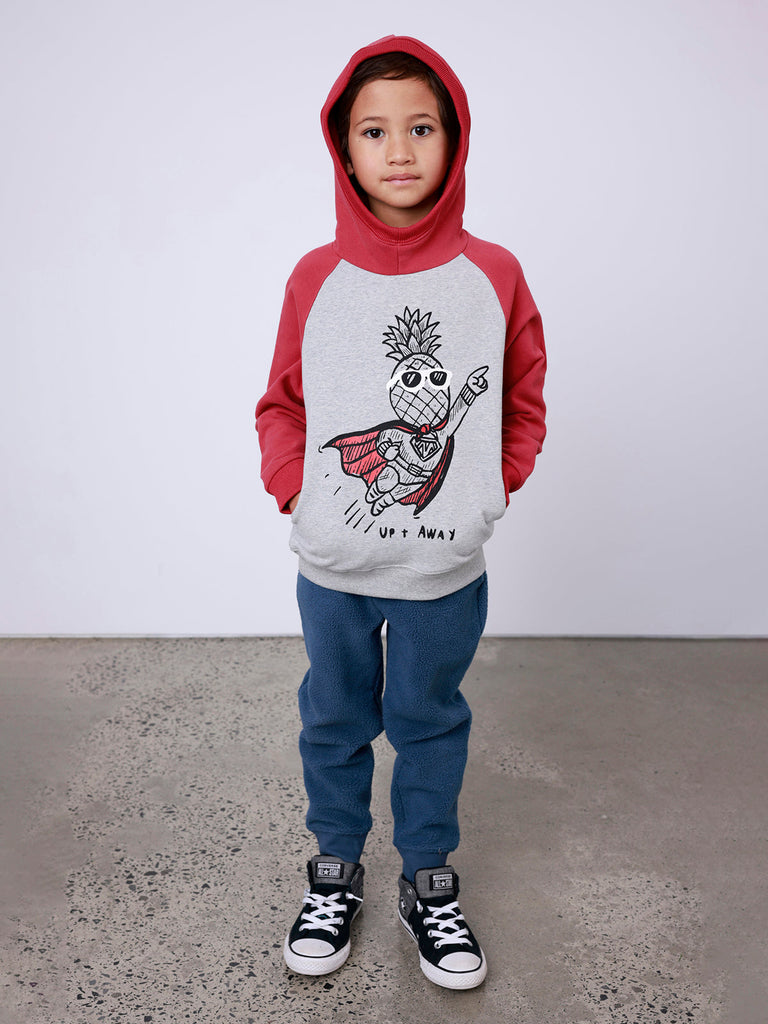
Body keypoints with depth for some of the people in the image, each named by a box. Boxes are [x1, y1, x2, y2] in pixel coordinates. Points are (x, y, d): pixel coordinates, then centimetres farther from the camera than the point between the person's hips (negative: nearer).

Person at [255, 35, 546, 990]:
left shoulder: (493, 274, -4)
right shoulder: (316, 279, -3)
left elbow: (523, 403, 6)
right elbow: (281, 403, 7)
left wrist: (489, 489, -4)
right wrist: (294, 486, -8)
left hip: (447, 568, 0)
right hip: (332, 566, 1)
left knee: (430, 724, 16)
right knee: (334, 721, 17)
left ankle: (429, 882, 37)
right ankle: (334, 871, 40)